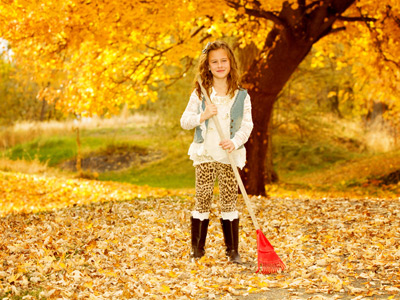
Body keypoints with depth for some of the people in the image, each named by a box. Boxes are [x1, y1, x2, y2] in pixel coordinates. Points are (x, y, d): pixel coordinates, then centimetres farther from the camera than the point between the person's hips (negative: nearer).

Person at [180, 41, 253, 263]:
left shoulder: (241, 96, 3)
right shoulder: (200, 93, 4)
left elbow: (247, 125, 0)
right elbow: (185, 121, 4)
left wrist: (235, 142, -17)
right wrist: (202, 116, -15)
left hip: (230, 155, 0)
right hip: (205, 154, 0)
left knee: (229, 201, 3)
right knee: (203, 200, 2)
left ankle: (233, 250, 10)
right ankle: (197, 248, 13)